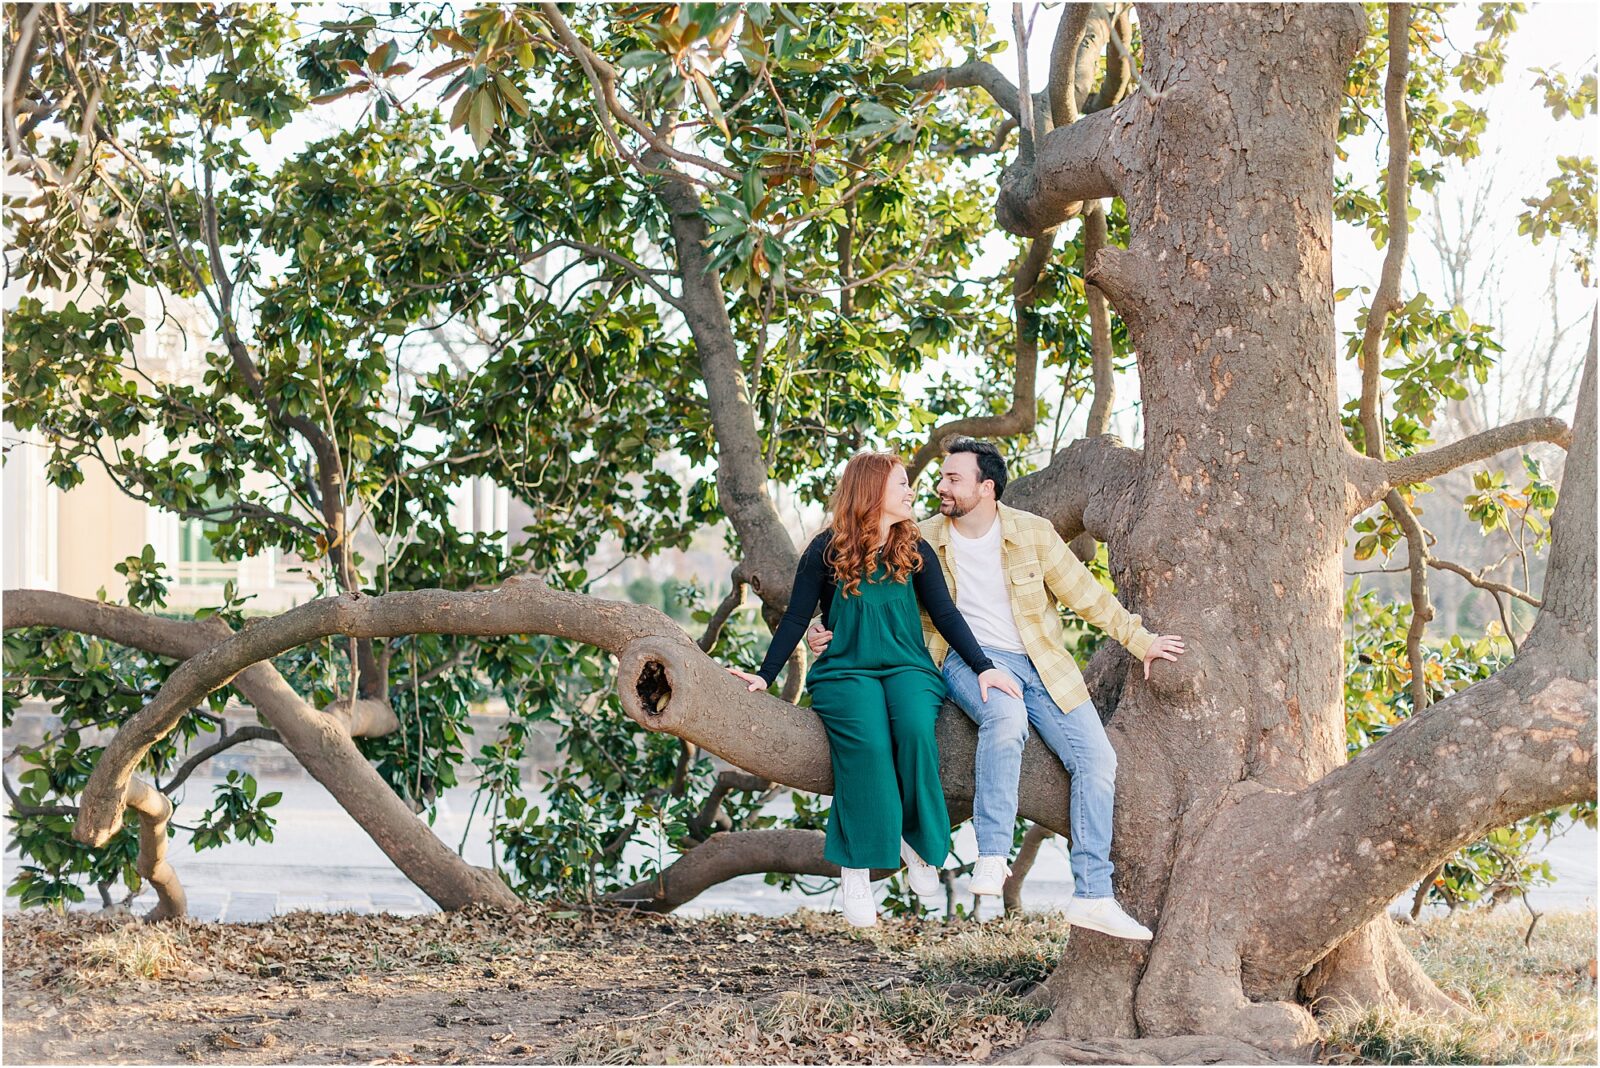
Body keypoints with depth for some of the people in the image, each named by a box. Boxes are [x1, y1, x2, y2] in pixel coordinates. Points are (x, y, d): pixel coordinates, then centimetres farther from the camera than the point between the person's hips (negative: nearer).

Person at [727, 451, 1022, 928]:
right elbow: (796, 619, 6)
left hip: (908, 668, 2)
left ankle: (916, 841, -15)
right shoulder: (827, 551, 2)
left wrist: (983, 667, -2)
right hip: (845, 670, -2)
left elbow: (945, 614, 9)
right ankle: (855, 869, -28)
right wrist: (765, 676, -2)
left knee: (915, 729, -33)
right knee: (867, 742, -33)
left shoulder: (914, 550, 10)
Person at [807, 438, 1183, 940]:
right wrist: (829, 632, -2)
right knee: (1006, 714, -38)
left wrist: (1141, 641, 8)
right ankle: (992, 857, -36)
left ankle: (1091, 897, -9)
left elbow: (1086, 594, 9)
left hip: (1041, 664, 3)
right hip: (970, 659, -3)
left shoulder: (1033, 533, 1)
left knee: (1097, 758, -13)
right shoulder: (923, 540, 1)